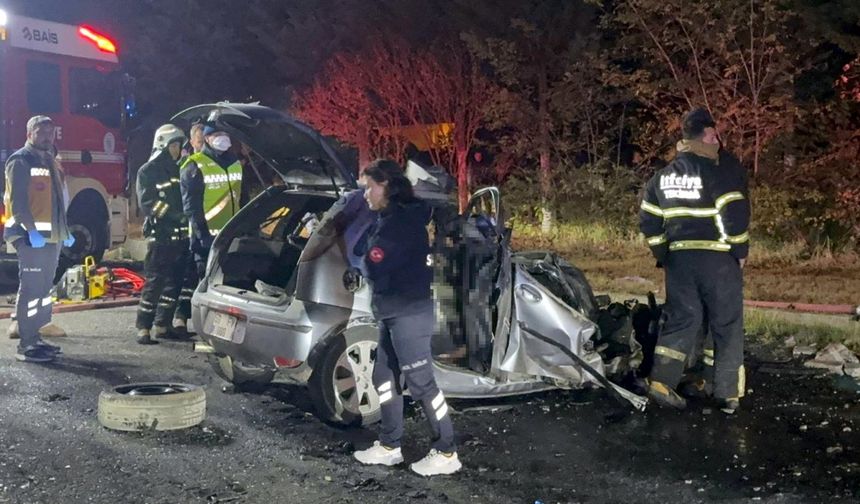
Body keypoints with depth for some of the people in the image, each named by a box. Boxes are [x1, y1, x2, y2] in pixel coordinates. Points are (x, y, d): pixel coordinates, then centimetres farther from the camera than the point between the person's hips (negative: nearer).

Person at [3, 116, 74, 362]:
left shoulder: (52, 162, 19)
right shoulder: (21, 160, -6)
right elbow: (17, 200, -16)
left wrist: (65, 231, 15)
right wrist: (31, 230, -24)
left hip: (51, 236, 9)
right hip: (30, 236, -9)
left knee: (44, 289, 12)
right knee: (31, 289, -10)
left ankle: (35, 338, 19)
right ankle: (25, 345, -8)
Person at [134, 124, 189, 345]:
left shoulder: (177, 171, 18)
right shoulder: (147, 172, -3)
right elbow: (147, 203, -13)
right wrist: (175, 215, -20)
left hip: (180, 236, 7)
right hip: (160, 236, -7)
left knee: (174, 283, 8)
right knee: (154, 282, -8)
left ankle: (162, 325, 17)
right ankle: (143, 328, -5)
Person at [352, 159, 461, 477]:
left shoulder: (402, 220, -17)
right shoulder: (392, 218, 15)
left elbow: (373, 267, -21)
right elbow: (373, 265, 16)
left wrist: (367, 259, -1)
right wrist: (369, 260, -4)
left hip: (409, 314, -10)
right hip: (392, 314, 10)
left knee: (420, 383, -5)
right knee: (384, 378, 15)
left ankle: (446, 453, 3)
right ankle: (389, 446, 25)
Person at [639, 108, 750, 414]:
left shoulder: (664, 174, 9)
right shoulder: (721, 169, -11)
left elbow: (648, 220, 11)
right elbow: (735, 215, -17)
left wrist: (663, 253, 19)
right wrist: (740, 251, -4)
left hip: (679, 258, 5)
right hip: (717, 259, -5)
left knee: (679, 320, 12)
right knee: (726, 326, 5)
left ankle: (661, 382, 2)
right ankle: (728, 395, 9)